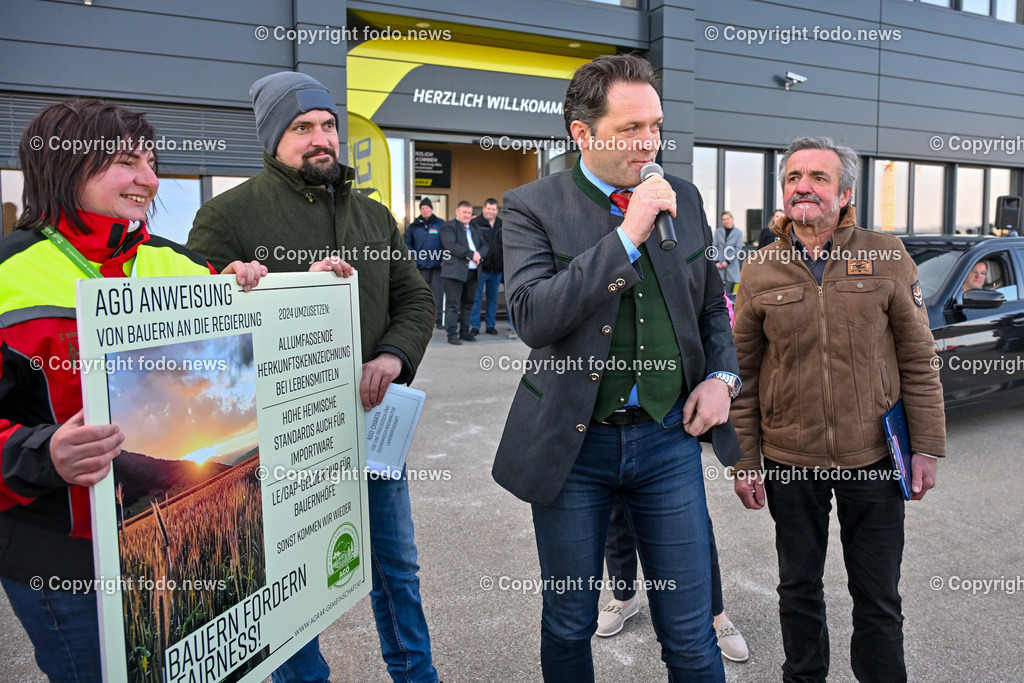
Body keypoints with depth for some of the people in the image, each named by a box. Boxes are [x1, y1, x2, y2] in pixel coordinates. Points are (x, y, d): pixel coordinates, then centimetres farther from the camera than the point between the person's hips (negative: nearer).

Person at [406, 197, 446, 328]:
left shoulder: (440, 224, 4)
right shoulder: (414, 226, 11)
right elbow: (408, 243, 17)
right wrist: (412, 258, 5)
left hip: (437, 264, -2)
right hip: (421, 265, 2)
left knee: (438, 291, -5)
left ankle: (439, 317, -1)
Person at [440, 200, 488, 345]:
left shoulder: (475, 228, 21)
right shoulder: (449, 227, 0)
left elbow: (484, 245, 14)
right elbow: (451, 245, -14)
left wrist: (479, 254, -9)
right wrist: (471, 254, -16)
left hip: (473, 272, 6)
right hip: (455, 271, -6)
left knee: (468, 304, 11)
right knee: (453, 304, -5)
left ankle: (465, 332, 18)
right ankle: (452, 334, -3)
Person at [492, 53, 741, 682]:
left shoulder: (684, 198, 5)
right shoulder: (532, 206, -7)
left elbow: (712, 306, 17)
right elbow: (532, 317, -22)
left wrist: (722, 376, 0)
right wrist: (627, 236, -23)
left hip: (668, 437, 3)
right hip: (573, 442, -2)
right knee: (568, 627, 18)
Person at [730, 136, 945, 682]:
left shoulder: (886, 258, -2)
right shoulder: (759, 275, 0)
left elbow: (918, 361, 1)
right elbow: (744, 376, 2)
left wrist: (926, 448, -2)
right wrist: (744, 462, 0)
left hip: (873, 458, -1)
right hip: (789, 461, 1)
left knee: (878, 597, 12)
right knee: (798, 590, 16)